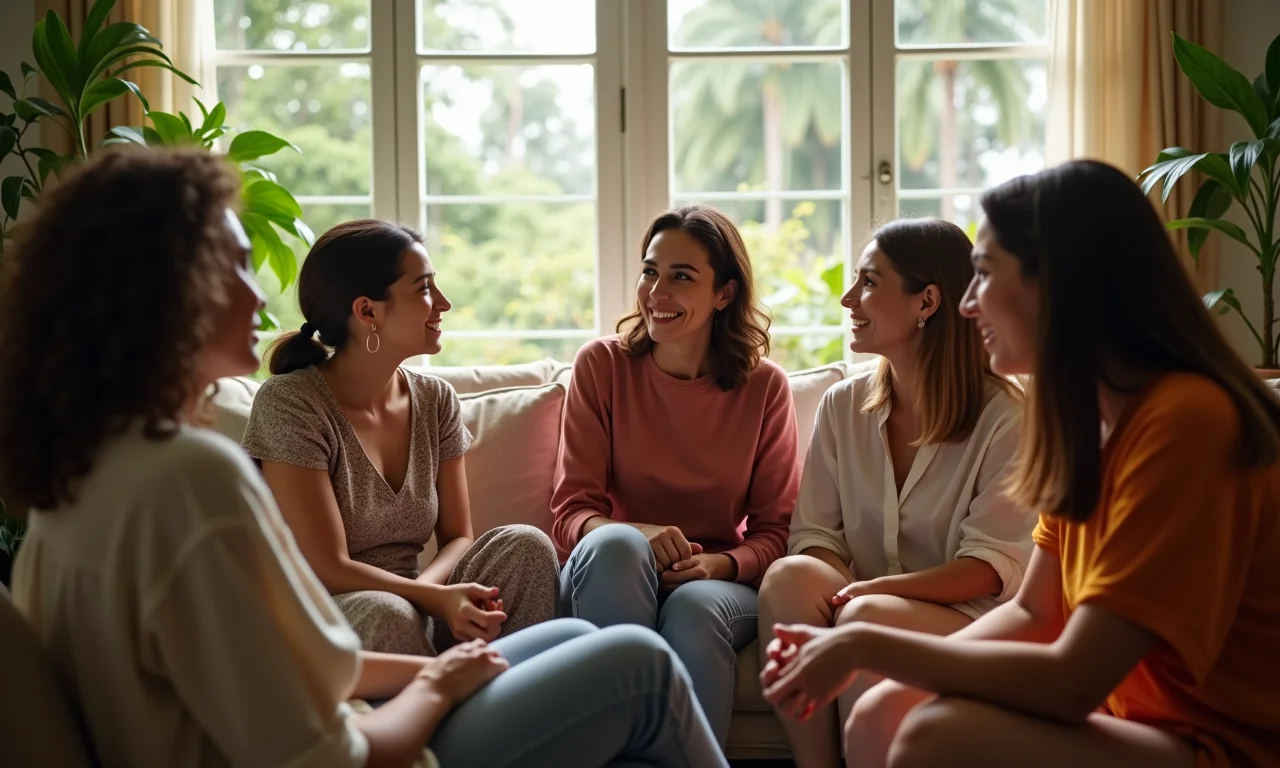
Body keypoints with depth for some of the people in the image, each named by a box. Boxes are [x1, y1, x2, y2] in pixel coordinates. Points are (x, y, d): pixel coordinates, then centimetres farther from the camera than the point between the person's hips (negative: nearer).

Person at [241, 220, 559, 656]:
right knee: (387, 613, -37)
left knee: (524, 545, -17)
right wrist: (437, 598, -29)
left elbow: (458, 538, 5)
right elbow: (328, 569, -17)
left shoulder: (435, 401, 6)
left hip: (413, 608, 6)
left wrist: (423, 586, -18)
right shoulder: (289, 403, -12)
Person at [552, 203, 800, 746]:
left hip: (719, 584, 0)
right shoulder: (601, 366, 1)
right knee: (615, 545, -35)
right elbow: (571, 510, -4)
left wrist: (716, 564, -20)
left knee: (693, 609, -36)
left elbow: (775, 529, 3)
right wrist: (637, 534, -27)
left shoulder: (764, 386, 2)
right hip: (612, 578, 0)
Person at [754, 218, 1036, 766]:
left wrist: (874, 589, -25)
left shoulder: (1003, 418, -6)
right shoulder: (842, 407, 9)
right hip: (864, 603, 4)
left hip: (967, 621, -4)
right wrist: (837, 590, -19)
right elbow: (814, 533, 5)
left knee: (867, 619, -35)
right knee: (791, 576, -28)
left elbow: (993, 567, -12)